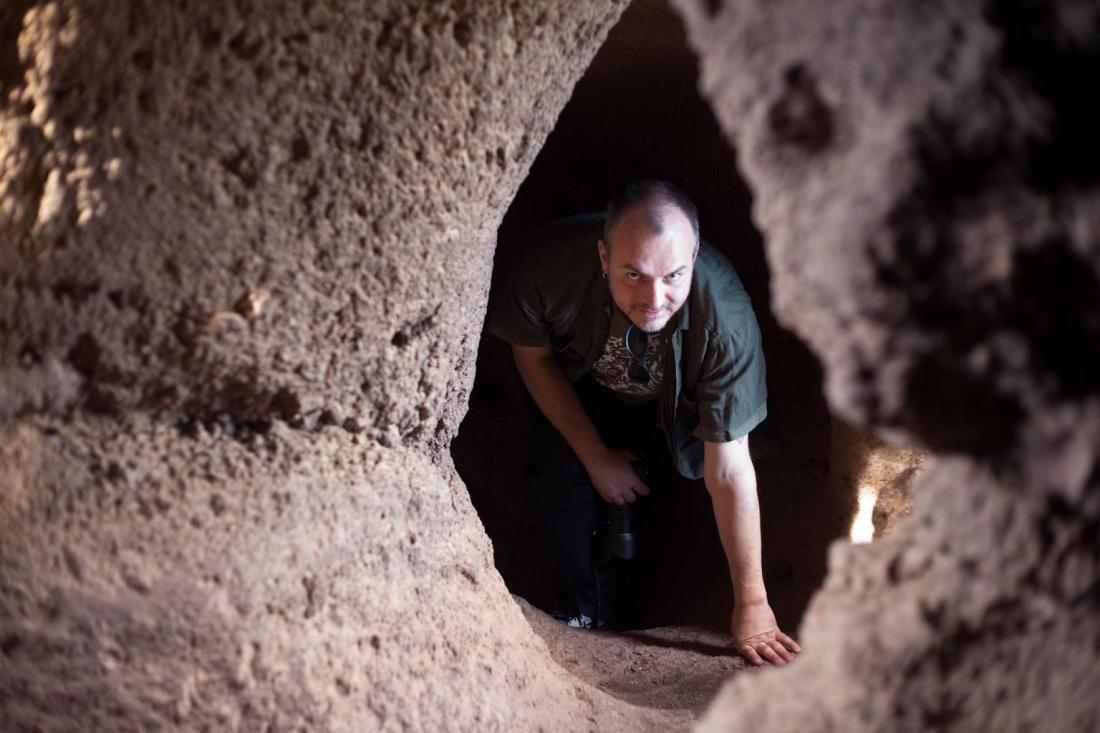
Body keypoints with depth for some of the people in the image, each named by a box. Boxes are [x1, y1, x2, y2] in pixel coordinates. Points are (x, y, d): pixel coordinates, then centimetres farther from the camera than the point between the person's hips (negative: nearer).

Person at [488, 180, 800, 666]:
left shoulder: (726, 319, -42)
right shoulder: (551, 261, -39)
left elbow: (729, 466, -33)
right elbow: (532, 354, -15)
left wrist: (752, 603, -26)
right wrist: (596, 457, -15)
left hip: (678, 402, 1)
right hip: (579, 383, -1)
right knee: (563, 479, -19)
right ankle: (583, 613, 6)